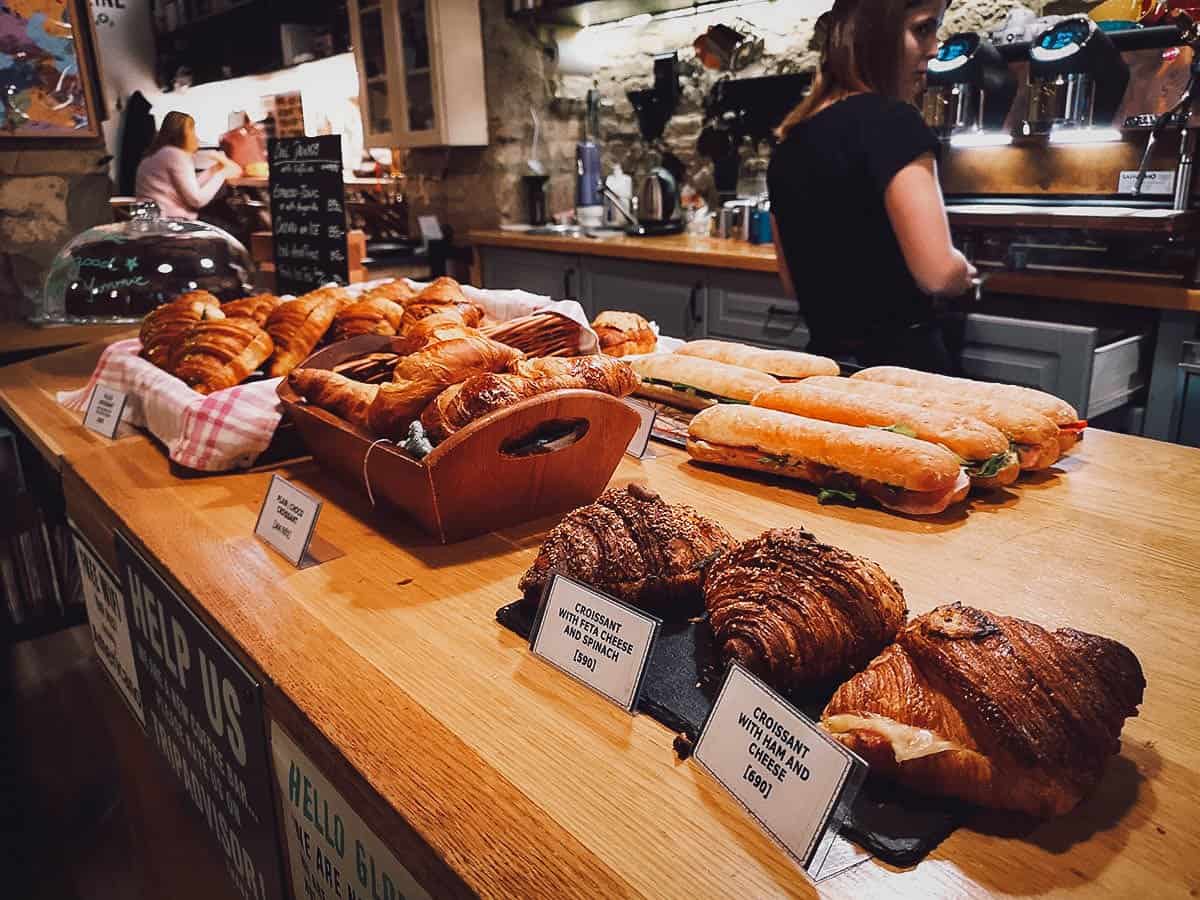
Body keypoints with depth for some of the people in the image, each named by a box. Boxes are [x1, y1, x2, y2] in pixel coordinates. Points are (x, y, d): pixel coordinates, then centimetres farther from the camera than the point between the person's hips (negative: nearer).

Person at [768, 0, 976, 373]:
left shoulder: (789, 141, 9)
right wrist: (963, 273, 2)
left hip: (826, 358, 7)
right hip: (902, 359, -7)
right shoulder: (890, 121, -14)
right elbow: (938, 272, -19)